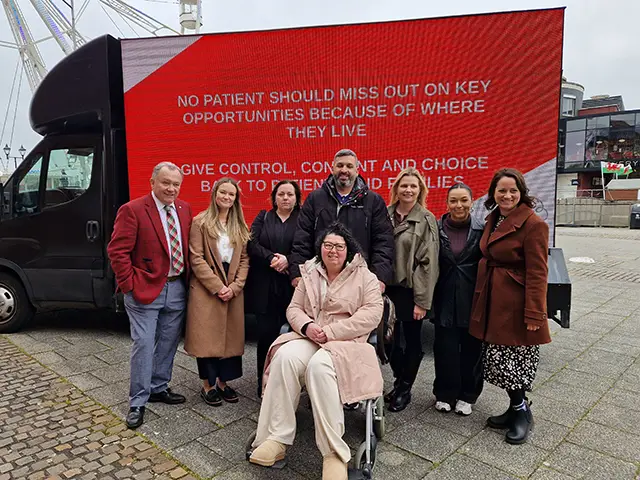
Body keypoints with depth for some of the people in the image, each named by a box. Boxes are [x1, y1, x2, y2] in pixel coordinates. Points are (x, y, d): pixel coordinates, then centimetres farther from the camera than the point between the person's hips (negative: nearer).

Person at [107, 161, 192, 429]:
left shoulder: (184, 209, 8)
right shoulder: (132, 210, -10)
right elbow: (117, 251, -12)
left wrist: (188, 278, 5)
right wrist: (130, 285, -14)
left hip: (177, 288, 6)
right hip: (145, 290, -6)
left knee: (168, 343, 15)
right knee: (143, 344, -1)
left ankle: (158, 388, 33)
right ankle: (138, 403, 13)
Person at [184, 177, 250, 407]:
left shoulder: (240, 226, 11)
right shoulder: (200, 222, -2)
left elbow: (244, 259, 7)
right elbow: (196, 259, -9)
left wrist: (234, 286, -6)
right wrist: (217, 286, -14)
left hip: (233, 290, 4)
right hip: (206, 288, -4)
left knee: (231, 335, 8)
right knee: (207, 335, 2)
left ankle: (223, 381, 23)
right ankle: (207, 385, 16)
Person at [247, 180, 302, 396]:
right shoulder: (263, 218, 14)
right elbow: (253, 245, 2)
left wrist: (288, 260, -17)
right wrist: (272, 258, -12)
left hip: (292, 286, -1)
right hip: (264, 286, 1)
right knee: (266, 333, 1)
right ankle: (264, 385, 12)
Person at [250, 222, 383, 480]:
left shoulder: (364, 276, 1)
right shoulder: (309, 274, 14)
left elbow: (371, 314, -10)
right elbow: (294, 308, 12)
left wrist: (331, 332, -17)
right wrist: (306, 326, -12)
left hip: (346, 341, -4)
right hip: (308, 337, 4)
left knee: (319, 366, -35)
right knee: (286, 357, -29)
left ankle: (334, 452, -26)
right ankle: (276, 438, -21)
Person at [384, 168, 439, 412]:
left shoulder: (426, 220, -6)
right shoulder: (385, 215, 4)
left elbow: (428, 262, -9)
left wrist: (422, 301, -12)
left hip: (411, 291, -3)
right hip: (388, 287, 3)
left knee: (412, 340, 10)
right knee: (390, 337, 11)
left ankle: (405, 389, 28)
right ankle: (399, 381, 33)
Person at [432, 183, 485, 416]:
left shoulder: (481, 229, -2)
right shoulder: (437, 229, 0)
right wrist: (428, 297, -3)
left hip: (472, 299, 0)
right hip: (445, 298, 0)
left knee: (471, 347, 9)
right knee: (445, 347, 4)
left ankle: (467, 395, 29)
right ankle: (445, 394, 24)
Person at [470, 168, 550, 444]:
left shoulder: (533, 224, -14)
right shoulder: (494, 219, 10)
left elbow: (537, 273, -16)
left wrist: (534, 315, -18)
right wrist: (481, 300, 11)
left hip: (516, 305, -7)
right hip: (493, 302, 8)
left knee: (514, 362, 2)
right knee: (499, 359, 14)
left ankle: (521, 412, 25)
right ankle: (517, 409, 33)